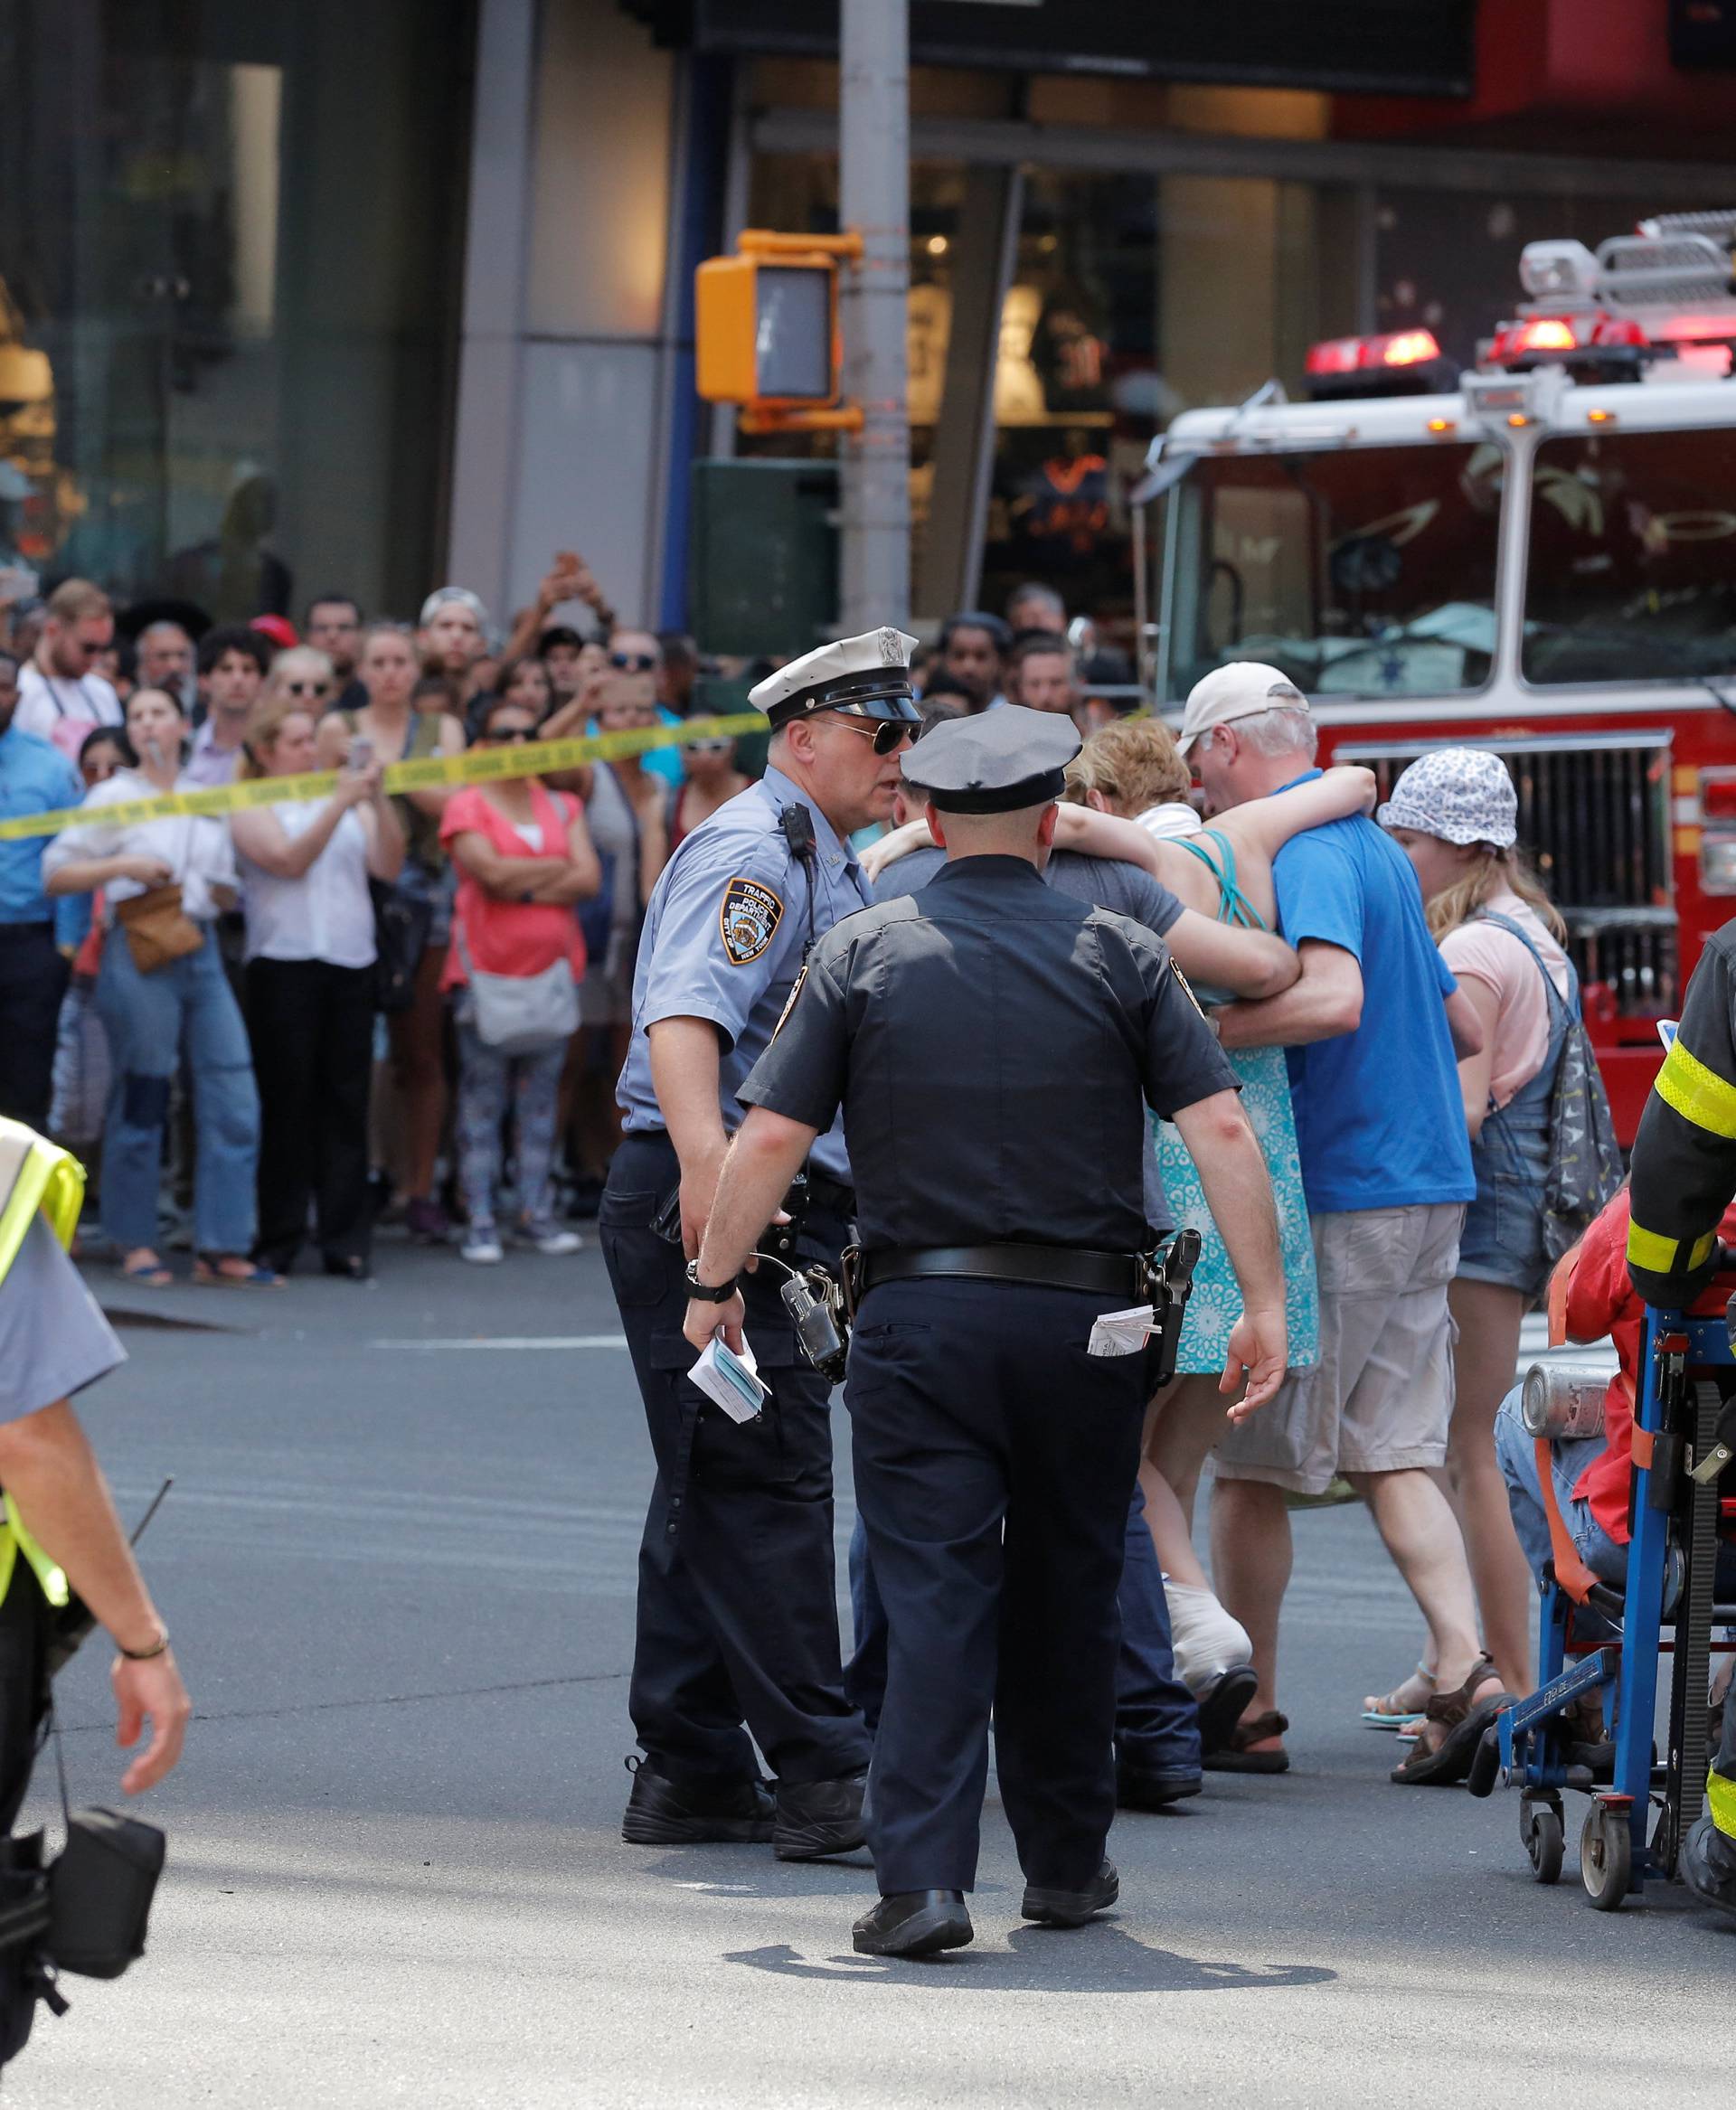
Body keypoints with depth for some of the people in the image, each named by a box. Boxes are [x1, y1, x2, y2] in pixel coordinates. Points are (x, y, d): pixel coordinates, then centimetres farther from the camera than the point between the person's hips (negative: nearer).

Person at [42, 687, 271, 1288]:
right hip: (139, 954, -5)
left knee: (233, 1099, -2)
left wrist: (213, 891, 1)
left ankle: (222, 1248, 1)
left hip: (200, 951, 5)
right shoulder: (115, 797, 3)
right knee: (141, 1100, -3)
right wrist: (124, 867, -14)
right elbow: (55, 872, -2)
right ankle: (136, 1243, 7)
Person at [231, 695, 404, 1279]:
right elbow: (289, 859, -12)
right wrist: (341, 804, -18)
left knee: (346, 1104, 2)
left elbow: (388, 864, 5)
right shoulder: (251, 809, 4)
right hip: (284, 963, -4)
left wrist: (379, 800, -7)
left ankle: (345, 1240, 3)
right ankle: (278, 1238, 3)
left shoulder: (350, 802, 16)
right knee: (286, 1102, -3)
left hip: (351, 963, 4)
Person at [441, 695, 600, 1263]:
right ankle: (479, 1220, -3)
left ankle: (536, 1212, 10)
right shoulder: (466, 806, 1)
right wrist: (559, 869, -2)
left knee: (540, 1097, 5)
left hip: (553, 964, 4)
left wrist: (527, 889, -10)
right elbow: (491, 870, -15)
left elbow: (589, 878, 2)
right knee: (483, 1098, -4)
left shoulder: (562, 807, 15)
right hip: (486, 968, -4)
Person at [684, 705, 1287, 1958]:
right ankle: (1067, 1864, 27)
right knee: (1065, 1594, 16)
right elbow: (1221, 1129, -6)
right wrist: (1266, 1304, -2)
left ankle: (924, 1879, -13)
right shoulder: (1120, 958, 2)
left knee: (933, 1596, -2)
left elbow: (770, 1136, -4)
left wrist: (716, 1284, 8)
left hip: (921, 1317, -1)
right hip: (1086, 1322, 1)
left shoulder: (864, 956, 0)